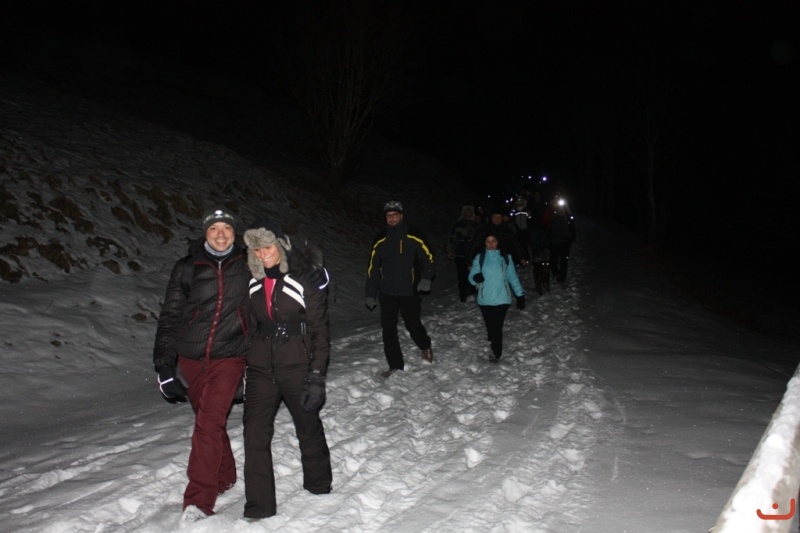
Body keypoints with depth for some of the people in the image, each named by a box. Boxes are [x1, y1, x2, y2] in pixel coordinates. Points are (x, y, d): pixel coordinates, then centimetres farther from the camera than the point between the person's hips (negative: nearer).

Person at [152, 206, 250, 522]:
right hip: (191, 357, 2)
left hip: (229, 357, -2)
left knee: (210, 422, -14)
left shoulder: (246, 266, 2)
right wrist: (164, 363, -4)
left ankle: (199, 501, -10)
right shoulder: (187, 268, 1)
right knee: (209, 420, 14)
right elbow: (170, 316, 2)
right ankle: (224, 478, 34)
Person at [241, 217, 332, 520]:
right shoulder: (253, 281, 3)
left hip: (297, 366, -3)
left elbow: (320, 332, -9)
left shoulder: (305, 279, -11)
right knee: (255, 433, -4)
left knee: (308, 427, 14)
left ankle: (318, 483, 37)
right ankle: (259, 506, 7)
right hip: (261, 367, 4)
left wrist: (317, 377, -14)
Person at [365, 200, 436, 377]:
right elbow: (373, 267, 9)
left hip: (409, 291, -3)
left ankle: (425, 347, 36)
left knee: (413, 324, 4)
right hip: (387, 292, 3)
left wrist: (426, 278, -16)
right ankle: (395, 365, 13)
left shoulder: (413, 236, -5)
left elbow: (428, 257, 0)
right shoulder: (380, 240, 4)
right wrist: (370, 294, 7)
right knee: (388, 329, 1)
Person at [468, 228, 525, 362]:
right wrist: (475, 277, -25)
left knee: (497, 326, -6)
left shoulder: (506, 257, 3)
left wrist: (520, 295, 6)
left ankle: (496, 353, 3)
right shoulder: (479, 258, 2)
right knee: (490, 325, 7)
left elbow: (513, 277, 8)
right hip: (485, 300, 1)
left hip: (502, 299, -1)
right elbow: (472, 277, -2)